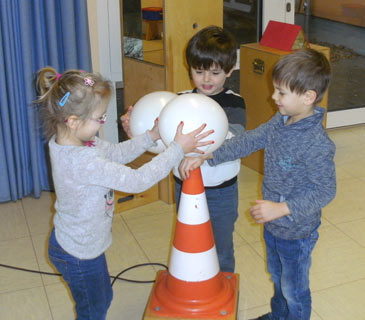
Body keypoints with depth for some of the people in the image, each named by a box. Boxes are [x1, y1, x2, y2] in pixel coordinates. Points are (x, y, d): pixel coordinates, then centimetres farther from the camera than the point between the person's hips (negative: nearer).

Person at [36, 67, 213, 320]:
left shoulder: (65, 140, -9)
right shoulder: (83, 162, -38)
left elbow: (116, 153, 2)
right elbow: (137, 181, -35)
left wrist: (151, 136, -7)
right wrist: (178, 149, -28)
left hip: (71, 240, 8)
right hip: (79, 254, -8)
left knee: (103, 298, 29)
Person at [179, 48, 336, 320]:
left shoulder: (318, 144, -31)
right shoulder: (280, 122, -6)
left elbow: (325, 191, -27)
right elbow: (247, 142, -2)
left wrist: (282, 208, -34)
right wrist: (205, 157, -8)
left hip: (297, 232, -8)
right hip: (273, 224, 8)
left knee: (294, 289, 16)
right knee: (278, 277, 31)